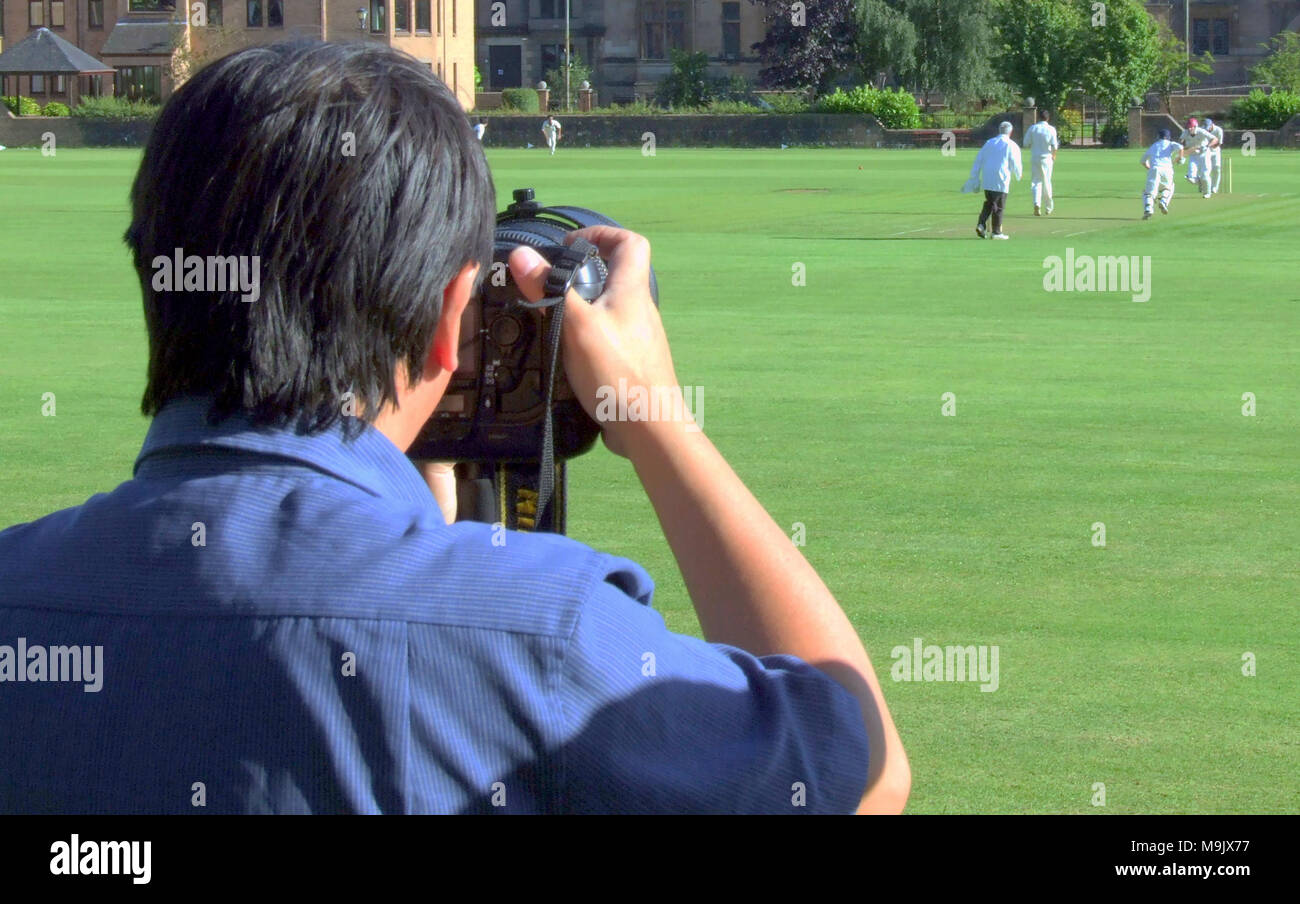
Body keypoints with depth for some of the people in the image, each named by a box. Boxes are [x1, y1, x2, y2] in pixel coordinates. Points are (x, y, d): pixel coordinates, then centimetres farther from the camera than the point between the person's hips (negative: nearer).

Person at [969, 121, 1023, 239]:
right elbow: (1016, 165, -3)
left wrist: (974, 178, 15)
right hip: (1001, 181, -4)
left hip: (987, 180, 4)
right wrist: (1019, 175, 18)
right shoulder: (1012, 146, -4)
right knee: (999, 206, 3)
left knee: (988, 203, 16)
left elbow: (978, 161, 11)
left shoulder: (989, 143, 11)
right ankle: (997, 232, 6)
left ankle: (981, 225, -2)